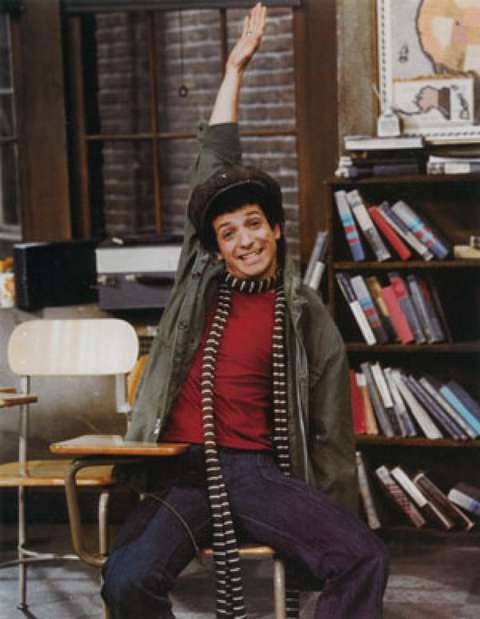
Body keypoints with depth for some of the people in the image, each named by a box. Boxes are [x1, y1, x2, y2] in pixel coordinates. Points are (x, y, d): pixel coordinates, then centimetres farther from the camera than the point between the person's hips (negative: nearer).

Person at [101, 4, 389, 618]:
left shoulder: (305, 316, 8)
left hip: (261, 471, 0)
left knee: (365, 560, -24)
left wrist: (336, 527, 4)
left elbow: (330, 434, 10)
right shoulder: (201, 279, 12)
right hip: (182, 470, 1)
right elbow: (214, 164, 18)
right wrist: (235, 68, 23)